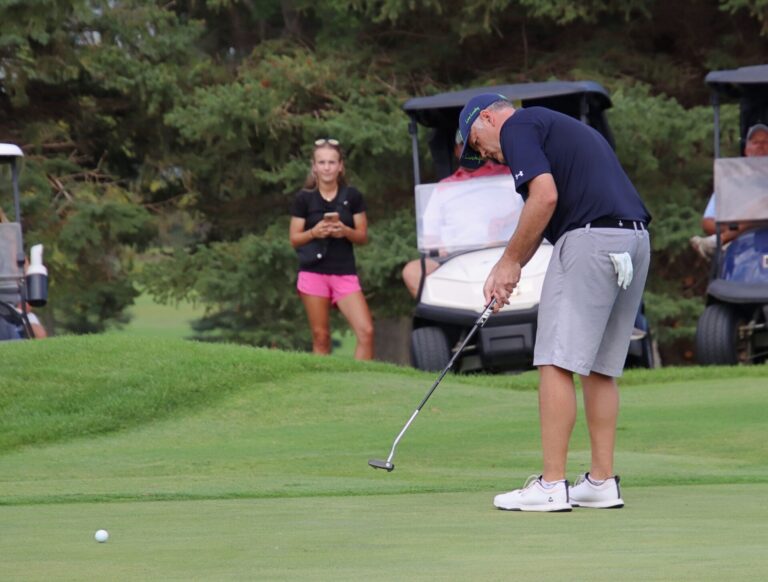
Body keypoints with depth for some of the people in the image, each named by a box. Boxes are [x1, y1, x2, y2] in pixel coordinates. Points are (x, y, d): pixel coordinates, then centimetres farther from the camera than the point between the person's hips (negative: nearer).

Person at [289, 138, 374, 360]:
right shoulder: (304, 198, 2)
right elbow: (294, 239, 3)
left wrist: (345, 231, -14)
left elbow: (363, 236, 6)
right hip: (314, 273, -1)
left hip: (345, 273, 1)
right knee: (320, 337, 1)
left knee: (366, 332, -12)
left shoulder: (352, 196, 4)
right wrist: (314, 232, -17)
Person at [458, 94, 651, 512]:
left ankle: (552, 485, -9)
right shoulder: (558, 127, 29)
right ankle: (602, 482, 14)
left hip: (591, 239, -9)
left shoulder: (517, 127, 0)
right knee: (600, 368, 14)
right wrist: (506, 271, 26)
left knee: (557, 363, -7)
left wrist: (510, 262, -3)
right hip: (635, 239, 9)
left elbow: (545, 197, -14)